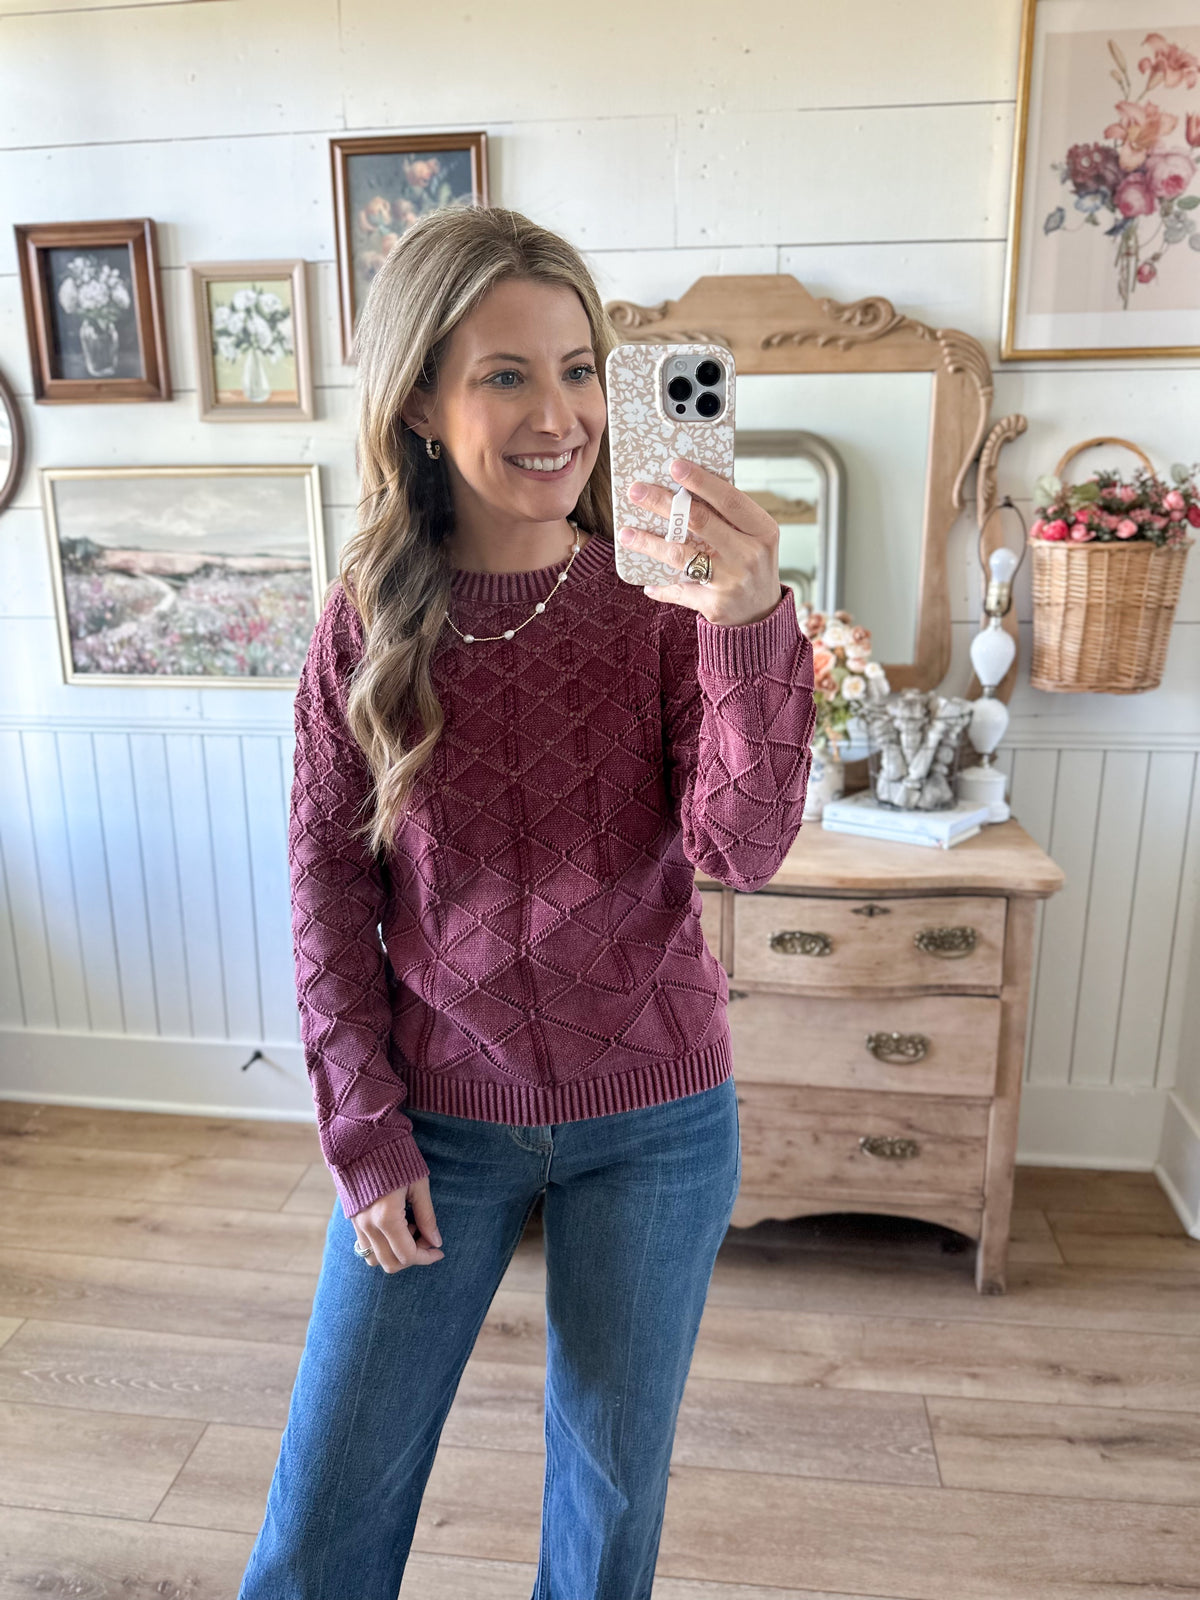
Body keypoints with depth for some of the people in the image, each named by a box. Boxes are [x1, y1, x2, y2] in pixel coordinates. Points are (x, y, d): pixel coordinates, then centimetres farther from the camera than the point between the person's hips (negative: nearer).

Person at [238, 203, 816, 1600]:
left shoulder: (663, 598, -8)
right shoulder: (370, 618, -6)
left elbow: (744, 850, -18)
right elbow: (328, 882, -3)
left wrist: (748, 624, -33)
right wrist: (364, 1129, -5)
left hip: (652, 1119, 0)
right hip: (439, 1120, 1)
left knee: (612, 1471, 21)